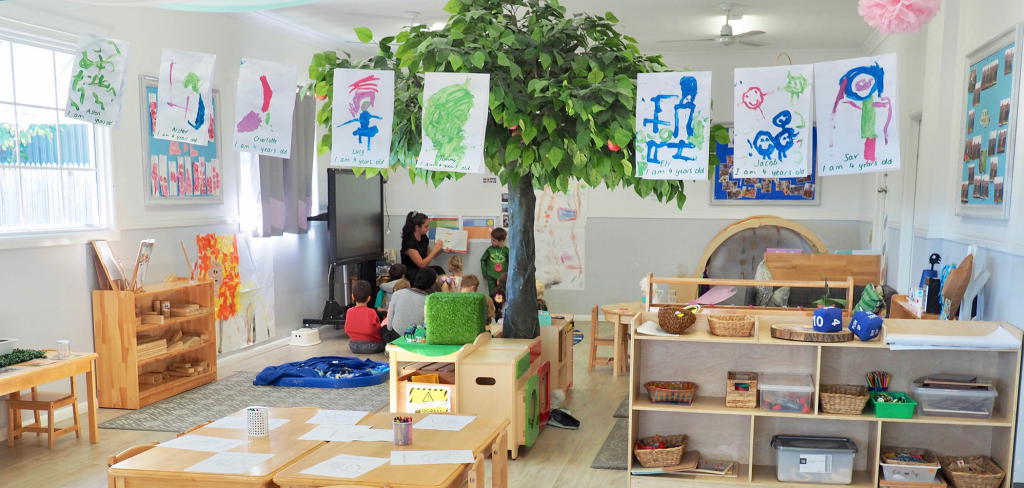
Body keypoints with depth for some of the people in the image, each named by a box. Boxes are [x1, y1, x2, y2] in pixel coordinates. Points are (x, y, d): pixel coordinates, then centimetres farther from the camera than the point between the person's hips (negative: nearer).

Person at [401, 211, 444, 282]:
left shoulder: (424, 238, 3)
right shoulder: (409, 242, -19)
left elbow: (429, 256, 17)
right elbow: (422, 264, -20)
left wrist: (441, 250, 0)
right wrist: (435, 249, -17)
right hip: (410, 275, -7)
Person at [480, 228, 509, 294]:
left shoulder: (506, 250, -5)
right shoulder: (490, 249, -1)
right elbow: (483, 260, 10)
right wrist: (484, 273, 8)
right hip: (491, 278, 1)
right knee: (492, 296, 7)